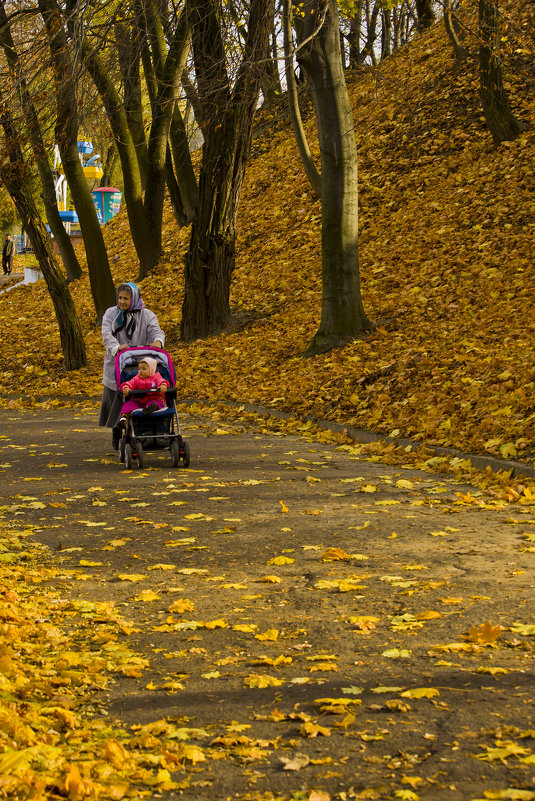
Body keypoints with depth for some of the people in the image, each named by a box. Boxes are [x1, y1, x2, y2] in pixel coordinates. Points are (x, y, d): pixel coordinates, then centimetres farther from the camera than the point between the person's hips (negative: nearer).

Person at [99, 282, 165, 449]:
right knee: (114, 401, 5)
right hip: (115, 365, 1)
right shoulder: (111, 314, 4)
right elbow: (106, 334, -11)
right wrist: (116, 347, -33)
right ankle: (116, 436, 23)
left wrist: (157, 341, -38)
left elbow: (155, 330, -13)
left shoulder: (147, 316, 4)